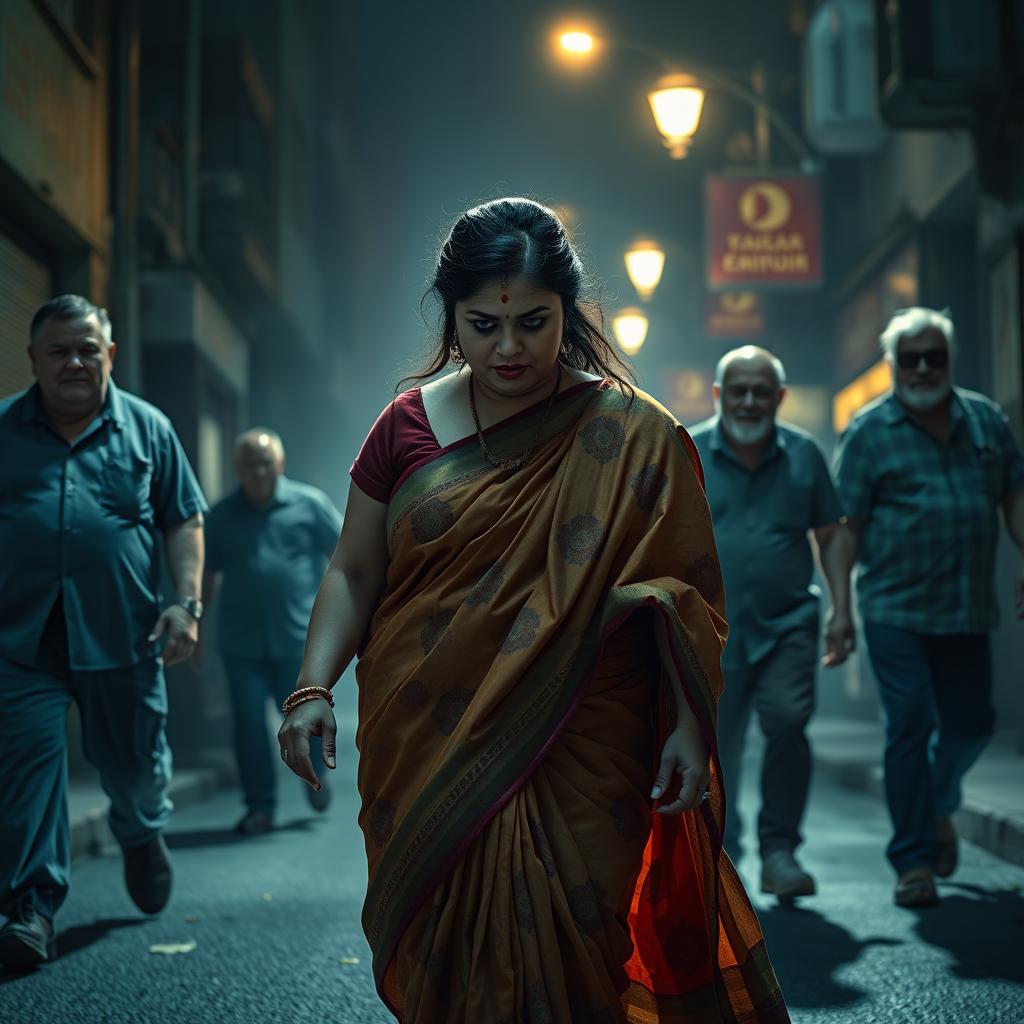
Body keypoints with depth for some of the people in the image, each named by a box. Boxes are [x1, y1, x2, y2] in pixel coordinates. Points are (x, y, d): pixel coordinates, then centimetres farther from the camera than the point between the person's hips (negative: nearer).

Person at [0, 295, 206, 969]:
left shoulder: (148, 428, 8)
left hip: (121, 633, 1)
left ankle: (143, 836, 45)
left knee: (133, 759, 13)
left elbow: (184, 520, 9)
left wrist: (187, 603, -2)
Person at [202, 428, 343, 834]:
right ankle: (259, 806, 12)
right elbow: (206, 575, 15)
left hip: (298, 637, -2)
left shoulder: (309, 503, 2)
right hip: (241, 643, 2)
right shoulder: (222, 516, 9)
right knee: (249, 723, 0)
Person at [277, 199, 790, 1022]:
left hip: (575, 767, -2)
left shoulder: (633, 438, -2)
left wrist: (689, 726, -10)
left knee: (557, 956, -4)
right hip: (423, 757, 3)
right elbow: (353, 574, 7)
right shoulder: (409, 428, 5)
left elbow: (686, 599, -1)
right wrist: (314, 688, -6)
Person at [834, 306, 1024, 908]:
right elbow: (846, 526, -3)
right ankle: (914, 861, 3)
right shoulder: (869, 433, -1)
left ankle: (939, 805, 41)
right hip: (896, 610, -4)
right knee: (910, 728, -5)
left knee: (972, 724, 11)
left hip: (968, 610, 4)